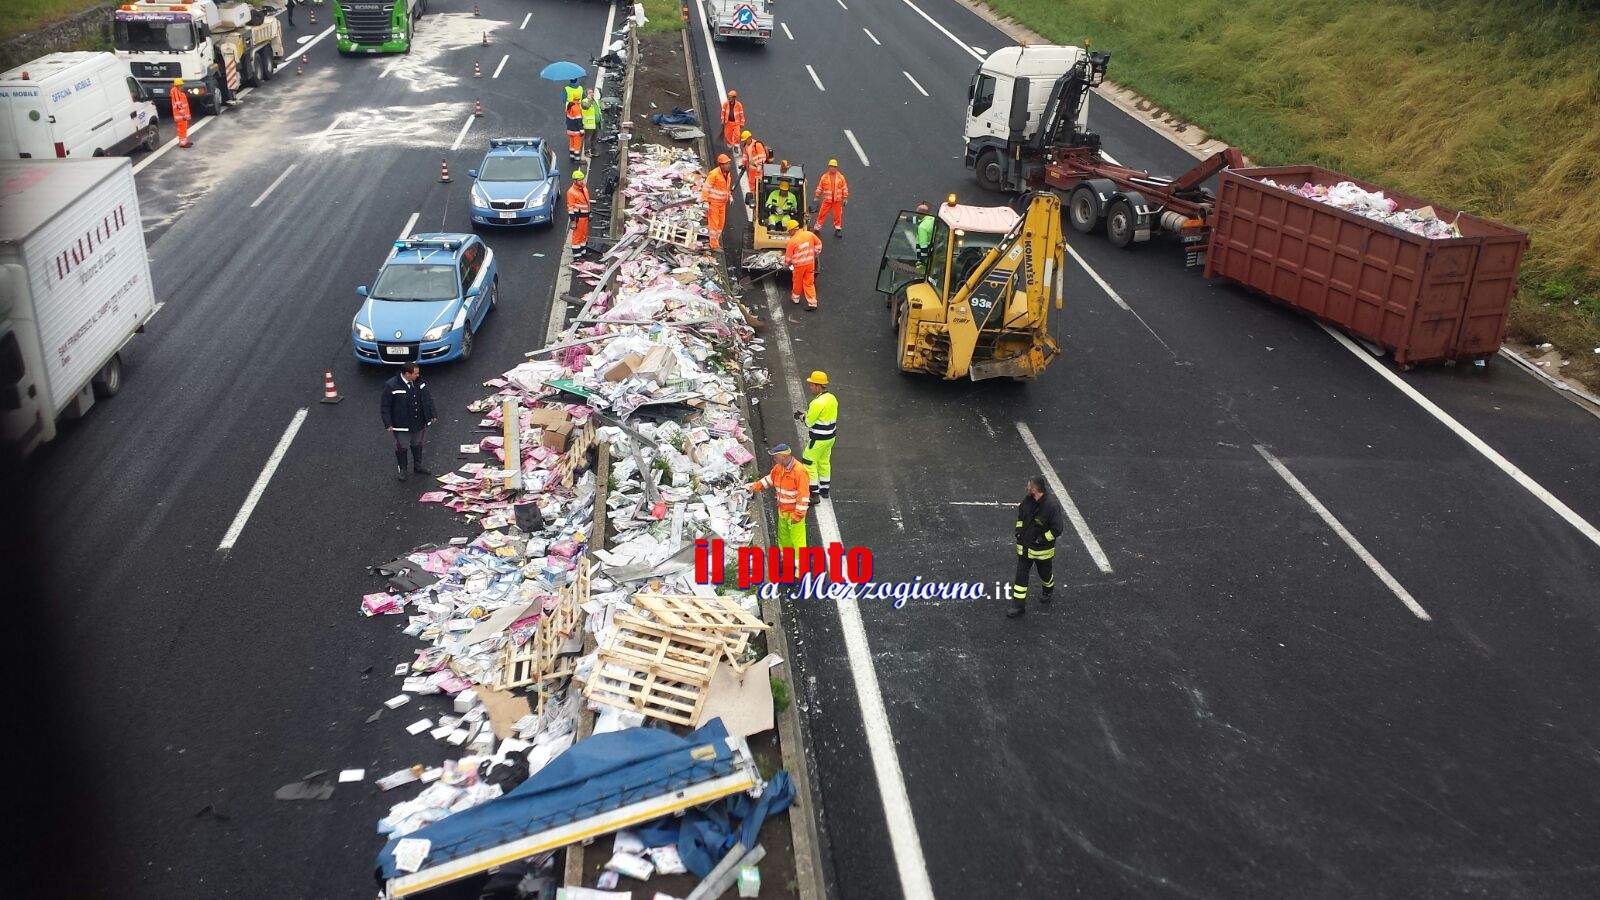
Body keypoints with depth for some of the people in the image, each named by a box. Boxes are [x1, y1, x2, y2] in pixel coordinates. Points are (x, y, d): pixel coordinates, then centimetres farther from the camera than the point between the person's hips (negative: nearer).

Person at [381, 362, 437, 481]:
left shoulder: (419, 382, -5)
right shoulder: (391, 386, -21)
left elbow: (428, 399, 8)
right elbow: (385, 407, -14)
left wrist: (432, 415, 9)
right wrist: (388, 424, -15)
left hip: (419, 423, 5)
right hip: (401, 425, -5)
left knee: (417, 444, 22)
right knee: (402, 447, 11)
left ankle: (418, 466, 41)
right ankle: (401, 469, 31)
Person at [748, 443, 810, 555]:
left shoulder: (800, 471, -25)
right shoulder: (779, 467, 1)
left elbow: (803, 495, -25)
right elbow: (769, 479, 21)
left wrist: (798, 515, -23)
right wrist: (755, 487, 11)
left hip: (794, 512, -9)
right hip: (783, 511, 9)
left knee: (797, 540, -1)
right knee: (783, 537, 23)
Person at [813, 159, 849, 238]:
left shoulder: (840, 177, 0)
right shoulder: (824, 177, -1)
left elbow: (845, 188, 5)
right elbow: (819, 187, 6)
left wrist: (845, 198, 3)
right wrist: (816, 197, 6)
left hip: (837, 200, 1)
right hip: (827, 200, -1)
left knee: (838, 215, 7)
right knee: (822, 214, 0)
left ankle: (837, 230, 19)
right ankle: (817, 229, 10)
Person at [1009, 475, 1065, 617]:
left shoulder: (1052, 505, -26)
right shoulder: (1028, 500, -7)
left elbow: (1057, 529, -20)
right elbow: (1020, 515, 14)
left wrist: (1041, 539, -20)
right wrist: (1018, 530, 4)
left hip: (1042, 549, -5)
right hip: (1024, 546, 5)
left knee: (1044, 573, 19)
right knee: (1021, 575, 3)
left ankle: (1048, 590, 51)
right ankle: (1019, 605, 10)